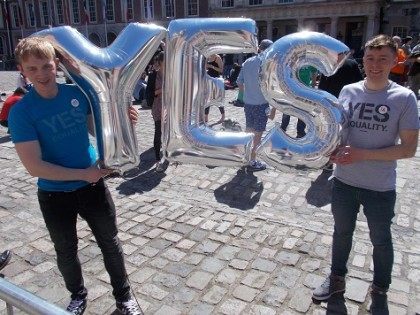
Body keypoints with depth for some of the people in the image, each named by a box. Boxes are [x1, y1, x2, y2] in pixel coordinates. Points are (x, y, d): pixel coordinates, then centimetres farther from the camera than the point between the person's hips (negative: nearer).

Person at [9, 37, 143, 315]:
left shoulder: (78, 92, -8)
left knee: (110, 243, 14)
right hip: (55, 195, -1)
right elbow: (34, 166, -21)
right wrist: (83, 174, -21)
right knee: (66, 251, 20)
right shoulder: (21, 112, -17)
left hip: (93, 185, 2)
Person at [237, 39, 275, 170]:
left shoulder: (247, 62, 4)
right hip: (261, 104, -6)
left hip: (247, 102, 6)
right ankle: (253, 160, 14)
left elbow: (239, 82, 10)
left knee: (249, 129, 20)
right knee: (258, 132, 6)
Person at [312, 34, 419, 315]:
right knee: (342, 231, 20)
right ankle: (337, 279, 44)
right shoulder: (348, 91, -2)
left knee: (380, 240, 17)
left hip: (381, 188, -2)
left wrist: (362, 154, -22)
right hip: (344, 181, 3)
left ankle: (380, 292, 42)